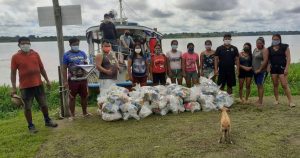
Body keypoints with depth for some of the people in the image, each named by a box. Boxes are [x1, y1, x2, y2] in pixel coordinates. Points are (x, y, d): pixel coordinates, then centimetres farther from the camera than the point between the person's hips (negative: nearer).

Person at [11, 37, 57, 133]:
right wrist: (13, 87, -8)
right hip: (25, 86, -3)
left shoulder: (35, 54, 5)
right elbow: (13, 73, -4)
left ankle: (47, 121, 31)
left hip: (38, 84, 3)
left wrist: (47, 80, 10)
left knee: (44, 104, 13)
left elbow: (42, 68, 11)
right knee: (27, 107, 6)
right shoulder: (15, 57, -4)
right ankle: (31, 126, 21)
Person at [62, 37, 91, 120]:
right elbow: (64, 69, -4)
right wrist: (65, 81, -9)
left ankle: (85, 112, 28)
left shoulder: (82, 53, 8)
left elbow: (86, 64, 18)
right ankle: (72, 115, 16)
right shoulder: (66, 55, -3)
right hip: (72, 80, -4)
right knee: (72, 97, 4)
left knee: (84, 96, 12)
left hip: (83, 79, 4)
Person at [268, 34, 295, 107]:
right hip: (273, 68, 4)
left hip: (282, 67, -4)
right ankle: (277, 100, 16)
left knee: (284, 85, -10)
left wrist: (287, 68, -13)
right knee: (275, 85, 7)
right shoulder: (270, 49, 9)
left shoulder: (284, 47, 0)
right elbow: (268, 59, 12)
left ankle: (290, 101, -6)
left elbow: (288, 58, -4)